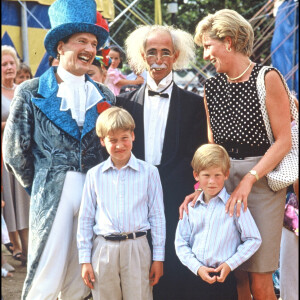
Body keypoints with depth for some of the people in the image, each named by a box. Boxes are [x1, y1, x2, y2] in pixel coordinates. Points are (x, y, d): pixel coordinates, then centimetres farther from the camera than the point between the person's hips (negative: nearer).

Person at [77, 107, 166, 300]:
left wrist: (159, 257, 3)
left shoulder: (148, 172, 3)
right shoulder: (95, 175, 6)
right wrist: (85, 259, 5)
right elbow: (85, 219, 9)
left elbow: (157, 216, 5)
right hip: (103, 248, 1)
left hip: (136, 248, -1)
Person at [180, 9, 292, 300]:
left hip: (262, 177, -4)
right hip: (224, 179, 5)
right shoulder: (211, 87, 10)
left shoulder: (267, 78, -6)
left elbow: (284, 140, -9)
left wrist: (248, 179, -17)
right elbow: (213, 145, 11)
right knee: (235, 276, 5)